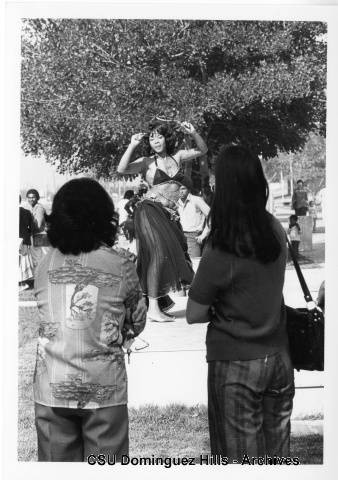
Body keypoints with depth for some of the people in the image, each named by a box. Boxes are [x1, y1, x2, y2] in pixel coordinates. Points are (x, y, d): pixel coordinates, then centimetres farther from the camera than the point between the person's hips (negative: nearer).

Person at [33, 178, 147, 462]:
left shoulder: (45, 265, -1)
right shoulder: (121, 266, -7)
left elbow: (46, 318, 7)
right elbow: (137, 322, 5)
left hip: (51, 388, 2)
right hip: (104, 388, -2)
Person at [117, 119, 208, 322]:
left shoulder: (177, 157, 17)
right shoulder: (147, 162, 5)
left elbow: (202, 150, 22)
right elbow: (122, 169, -9)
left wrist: (193, 133, 6)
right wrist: (133, 145, -10)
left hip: (170, 215, 6)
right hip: (150, 211, -5)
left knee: (172, 255, 3)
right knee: (159, 252, -19)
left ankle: (158, 302, 13)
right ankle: (153, 308, -20)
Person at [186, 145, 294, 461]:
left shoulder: (221, 253, -21)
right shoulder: (275, 230, -4)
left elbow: (194, 315, -11)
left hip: (236, 365, -5)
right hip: (279, 358, 6)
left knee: (241, 456, 10)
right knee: (277, 453, 18)